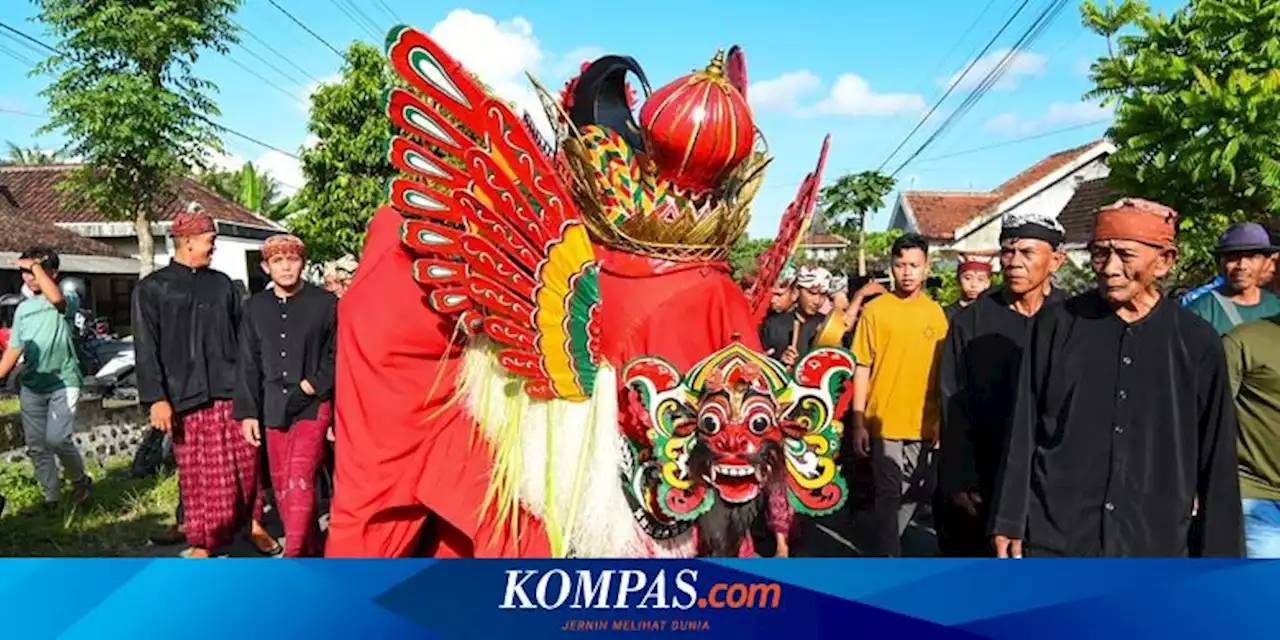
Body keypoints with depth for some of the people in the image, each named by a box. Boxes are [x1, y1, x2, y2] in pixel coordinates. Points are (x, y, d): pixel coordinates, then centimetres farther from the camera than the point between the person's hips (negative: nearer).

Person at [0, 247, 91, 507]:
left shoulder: (68, 301, -4)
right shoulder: (23, 309, 14)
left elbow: (56, 298, -30)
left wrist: (36, 266, -21)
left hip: (63, 382, -6)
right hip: (31, 386, 6)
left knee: (57, 439, -17)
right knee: (36, 446, 6)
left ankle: (80, 480, 6)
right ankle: (51, 497, 17)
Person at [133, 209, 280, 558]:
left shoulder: (222, 284, 12)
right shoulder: (152, 289, 2)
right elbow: (146, 350, -3)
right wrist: (156, 398, -10)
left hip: (232, 392, 3)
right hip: (188, 397, -3)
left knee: (246, 464, 6)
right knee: (198, 475, 4)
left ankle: (252, 523, 23)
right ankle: (201, 542, 16)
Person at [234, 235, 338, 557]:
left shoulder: (325, 303, -2)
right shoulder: (256, 307, 10)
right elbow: (247, 364, 10)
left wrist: (312, 385, -10)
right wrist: (248, 411, 6)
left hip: (312, 406, -4)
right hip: (273, 409, 5)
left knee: (300, 482, -13)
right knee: (282, 486, 10)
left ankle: (294, 554, -9)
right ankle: (311, 549, 24)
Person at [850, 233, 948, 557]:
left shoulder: (936, 313, 4)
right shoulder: (875, 310, -5)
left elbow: (943, 370, 9)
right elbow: (862, 369, -5)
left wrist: (943, 419, 5)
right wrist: (858, 422, -8)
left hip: (924, 424, 4)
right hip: (885, 421, -4)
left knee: (914, 494, 16)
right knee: (889, 496, -1)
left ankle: (882, 549, 36)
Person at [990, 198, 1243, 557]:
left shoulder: (1198, 343, 0)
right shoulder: (1057, 324, -1)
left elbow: (1217, 459, 5)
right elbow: (1022, 432, 1)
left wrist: (1218, 551, 4)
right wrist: (1009, 521, 0)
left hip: (1155, 544, 1)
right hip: (1053, 537, -1)